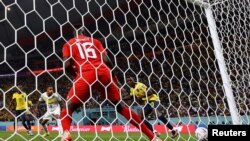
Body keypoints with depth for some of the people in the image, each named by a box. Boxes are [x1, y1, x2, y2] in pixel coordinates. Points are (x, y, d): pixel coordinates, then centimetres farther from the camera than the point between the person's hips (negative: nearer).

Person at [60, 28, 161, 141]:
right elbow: (106, 60, 9)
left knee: (68, 107, 10)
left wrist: (75, 74, 22)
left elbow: (67, 65, 4)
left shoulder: (69, 44, 19)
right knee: (120, 107, 12)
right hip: (104, 73, 3)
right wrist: (113, 75, 23)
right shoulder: (95, 41, 25)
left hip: (86, 74, -3)